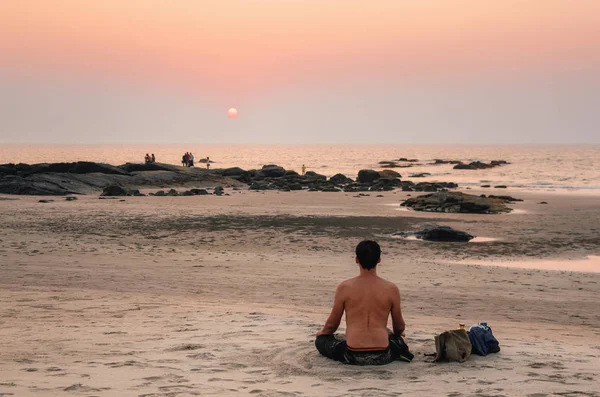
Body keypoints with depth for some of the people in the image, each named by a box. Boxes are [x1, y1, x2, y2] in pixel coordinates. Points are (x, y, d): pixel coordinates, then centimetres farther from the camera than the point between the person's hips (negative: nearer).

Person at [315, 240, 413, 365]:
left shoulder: (344, 288, -2)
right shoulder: (391, 289, 0)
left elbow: (332, 324, 9)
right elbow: (399, 327, 13)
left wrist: (322, 332, 33)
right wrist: (398, 334, 39)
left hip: (353, 356, -2)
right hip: (382, 357, 2)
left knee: (321, 340, 25)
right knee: (399, 340, 36)